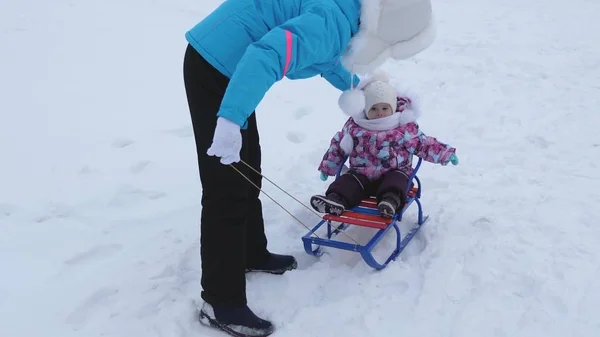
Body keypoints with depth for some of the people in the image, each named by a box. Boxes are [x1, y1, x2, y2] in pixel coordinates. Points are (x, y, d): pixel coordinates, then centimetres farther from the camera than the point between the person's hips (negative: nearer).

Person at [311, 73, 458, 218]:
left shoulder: (404, 127, 0)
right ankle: (336, 200, -43)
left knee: (396, 180, -33)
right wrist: (328, 167, 18)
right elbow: (338, 146, 16)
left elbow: (422, 144, 6)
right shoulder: (354, 126, 5)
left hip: (393, 172, -2)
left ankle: (391, 201, -57)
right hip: (362, 173, 2)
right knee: (347, 183, -22)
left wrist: (445, 153, -3)